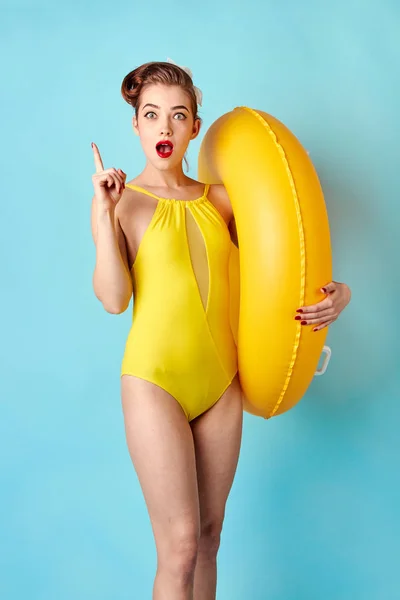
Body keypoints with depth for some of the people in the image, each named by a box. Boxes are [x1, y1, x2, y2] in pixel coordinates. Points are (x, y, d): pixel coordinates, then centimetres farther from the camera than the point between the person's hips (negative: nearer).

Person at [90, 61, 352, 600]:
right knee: (180, 545, -4)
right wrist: (105, 213, -17)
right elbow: (113, 299, -13)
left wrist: (339, 292, -6)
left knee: (209, 535, 14)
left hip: (222, 380, 4)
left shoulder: (219, 200, 8)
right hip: (156, 378, -4)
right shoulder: (120, 200, -1)